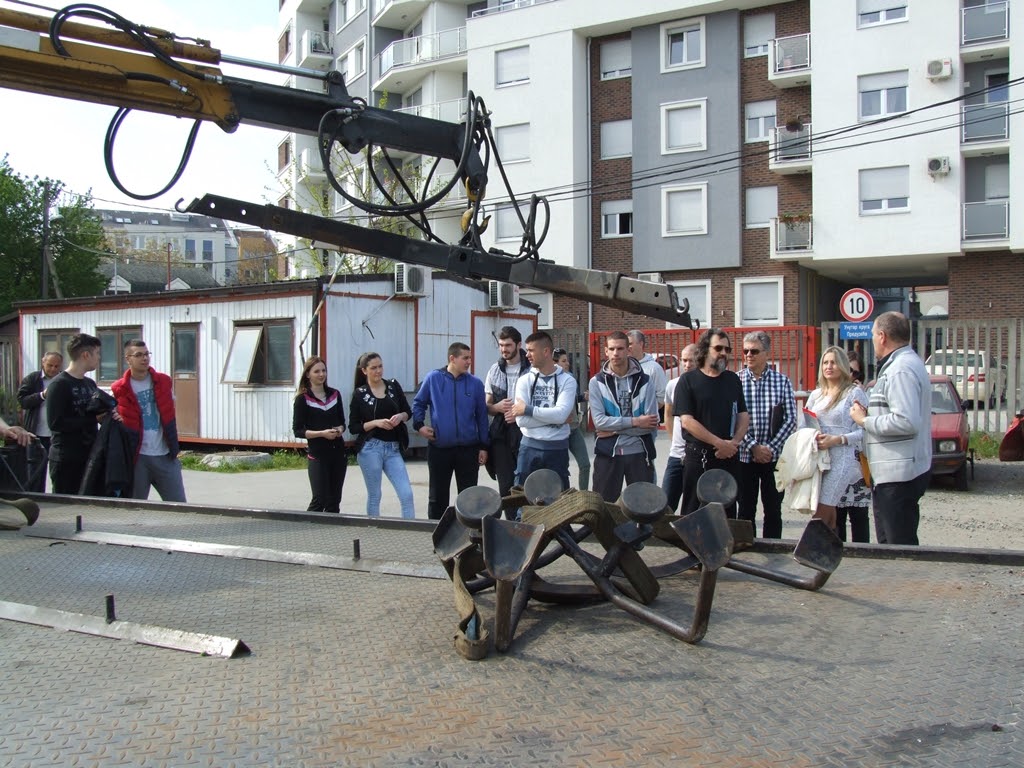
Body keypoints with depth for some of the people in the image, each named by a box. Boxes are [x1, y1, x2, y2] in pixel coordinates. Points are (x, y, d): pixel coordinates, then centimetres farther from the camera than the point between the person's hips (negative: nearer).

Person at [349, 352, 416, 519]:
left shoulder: (394, 385, 7)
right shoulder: (359, 393, 1)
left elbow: (408, 412, 13)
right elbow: (353, 427, 0)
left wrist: (400, 416, -9)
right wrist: (376, 422, -14)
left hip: (393, 449, 2)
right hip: (370, 449, -2)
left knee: (407, 494, -6)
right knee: (374, 496, 4)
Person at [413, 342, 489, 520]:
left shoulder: (475, 383, 0)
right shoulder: (433, 378, -3)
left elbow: (482, 416, 4)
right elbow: (418, 403, 9)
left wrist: (484, 446, 3)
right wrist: (419, 425, -6)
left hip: (468, 449, 1)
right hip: (439, 448, -1)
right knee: (437, 495, 9)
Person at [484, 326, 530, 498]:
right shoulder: (495, 370, 10)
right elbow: (487, 406, 16)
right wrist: (497, 407, -6)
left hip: (525, 432, -4)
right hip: (501, 433, 4)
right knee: (505, 485, 5)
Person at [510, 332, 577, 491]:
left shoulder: (567, 380, -3)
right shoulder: (525, 380, 2)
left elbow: (561, 414, -19)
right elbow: (521, 420, -10)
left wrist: (528, 410, -14)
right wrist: (552, 417, -14)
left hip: (557, 449, -1)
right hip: (529, 448, 2)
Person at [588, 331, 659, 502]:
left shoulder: (644, 381, 0)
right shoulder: (597, 382, 0)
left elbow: (652, 424, -8)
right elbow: (599, 421, -12)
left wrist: (614, 430, -12)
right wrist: (635, 421, -15)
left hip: (639, 453, 1)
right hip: (608, 453, 0)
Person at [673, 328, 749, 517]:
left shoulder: (733, 380, 11)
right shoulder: (688, 380, -3)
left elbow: (743, 416, 11)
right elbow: (686, 421, -11)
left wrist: (734, 442, -8)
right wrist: (719, 443, -15)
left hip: (729, 457, 4)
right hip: (698, 457, -4)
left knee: (728, 512, 10)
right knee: (693, 513, 1)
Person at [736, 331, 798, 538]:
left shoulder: (782, 381, 1)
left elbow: (790, 419, -1)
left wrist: (772, 447, -10)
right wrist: (753, 447, -13)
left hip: (774, 456, 1)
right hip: (744, 455, -1)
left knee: (773, 510, 8)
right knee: (746, 509, 7)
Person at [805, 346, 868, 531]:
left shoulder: (855, 393, 0)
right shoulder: (815, 395, 18)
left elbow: (864, 431, -7)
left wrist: (837, 440, -17)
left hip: (842, 459, -6)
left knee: (821, 514, -11)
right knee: (828, 515, 6)